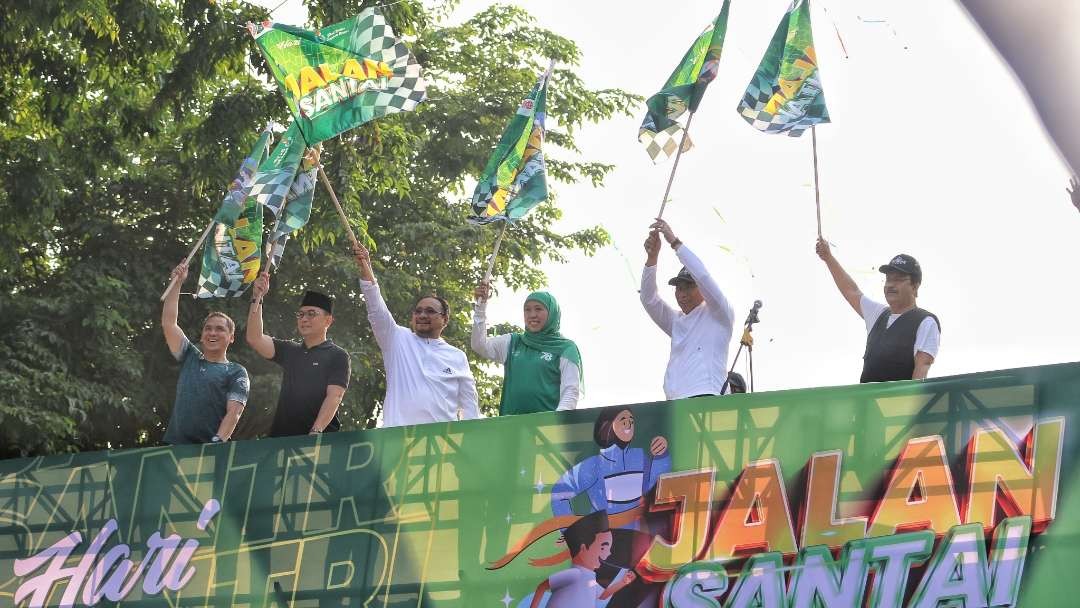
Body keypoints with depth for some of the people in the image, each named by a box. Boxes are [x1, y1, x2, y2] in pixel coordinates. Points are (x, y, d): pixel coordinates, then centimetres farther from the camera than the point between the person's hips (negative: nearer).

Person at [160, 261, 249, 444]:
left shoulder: (236, 372, 8)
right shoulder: (190, 358, 20)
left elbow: (233, 413, -4)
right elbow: (168, 323, 16)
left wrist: (218, 443, -19)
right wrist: (177, 283, 15)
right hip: (176, 446, 3)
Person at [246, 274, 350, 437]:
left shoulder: (337, 356, 4)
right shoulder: (289, 350, 19)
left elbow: (334, 397, -7)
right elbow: (254, 339, 7)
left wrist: (315, 432, -20)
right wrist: (257, 298, 0)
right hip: (281, 435, 4)